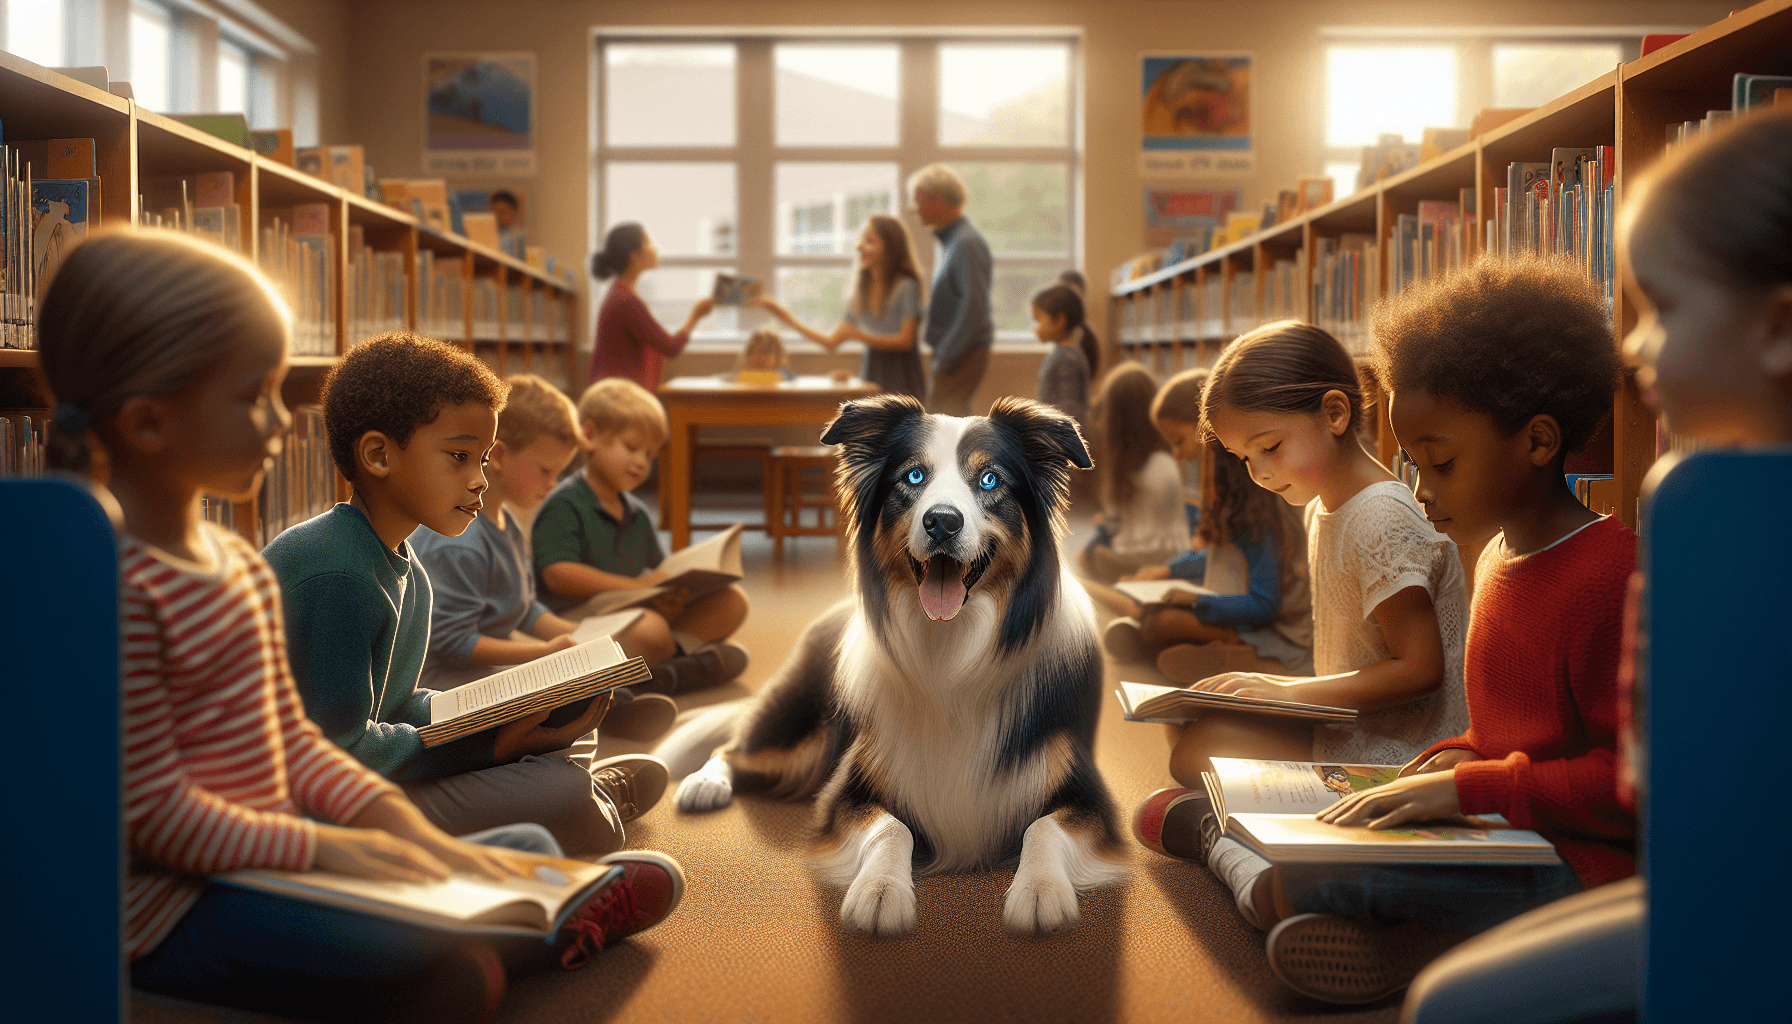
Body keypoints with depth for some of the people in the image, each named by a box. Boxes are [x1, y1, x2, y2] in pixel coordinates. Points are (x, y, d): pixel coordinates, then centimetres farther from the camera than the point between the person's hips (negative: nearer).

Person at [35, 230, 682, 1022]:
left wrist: (398, 821, -3)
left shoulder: (236, 561, 10)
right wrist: (325, 847, -20)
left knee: (528, 847, 7)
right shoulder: (111, 585, -20)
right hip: (176, 907, -9)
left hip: (266, 853, 10)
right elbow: (156, 815, -20)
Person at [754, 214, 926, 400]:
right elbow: (832, 341, 13)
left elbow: (905, 340, -11)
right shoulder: (860, 291, 13)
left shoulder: (907, 287, -6)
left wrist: (858, 335, -17)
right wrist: (784, 316, 10)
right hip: (870, 376, 5)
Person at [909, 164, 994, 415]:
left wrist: (947, 355, -21)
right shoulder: (951, 240, 16)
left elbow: (974, 306, -23)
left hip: (963, 353, -10)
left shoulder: (966, 243, -17)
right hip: (953, 350, 10)